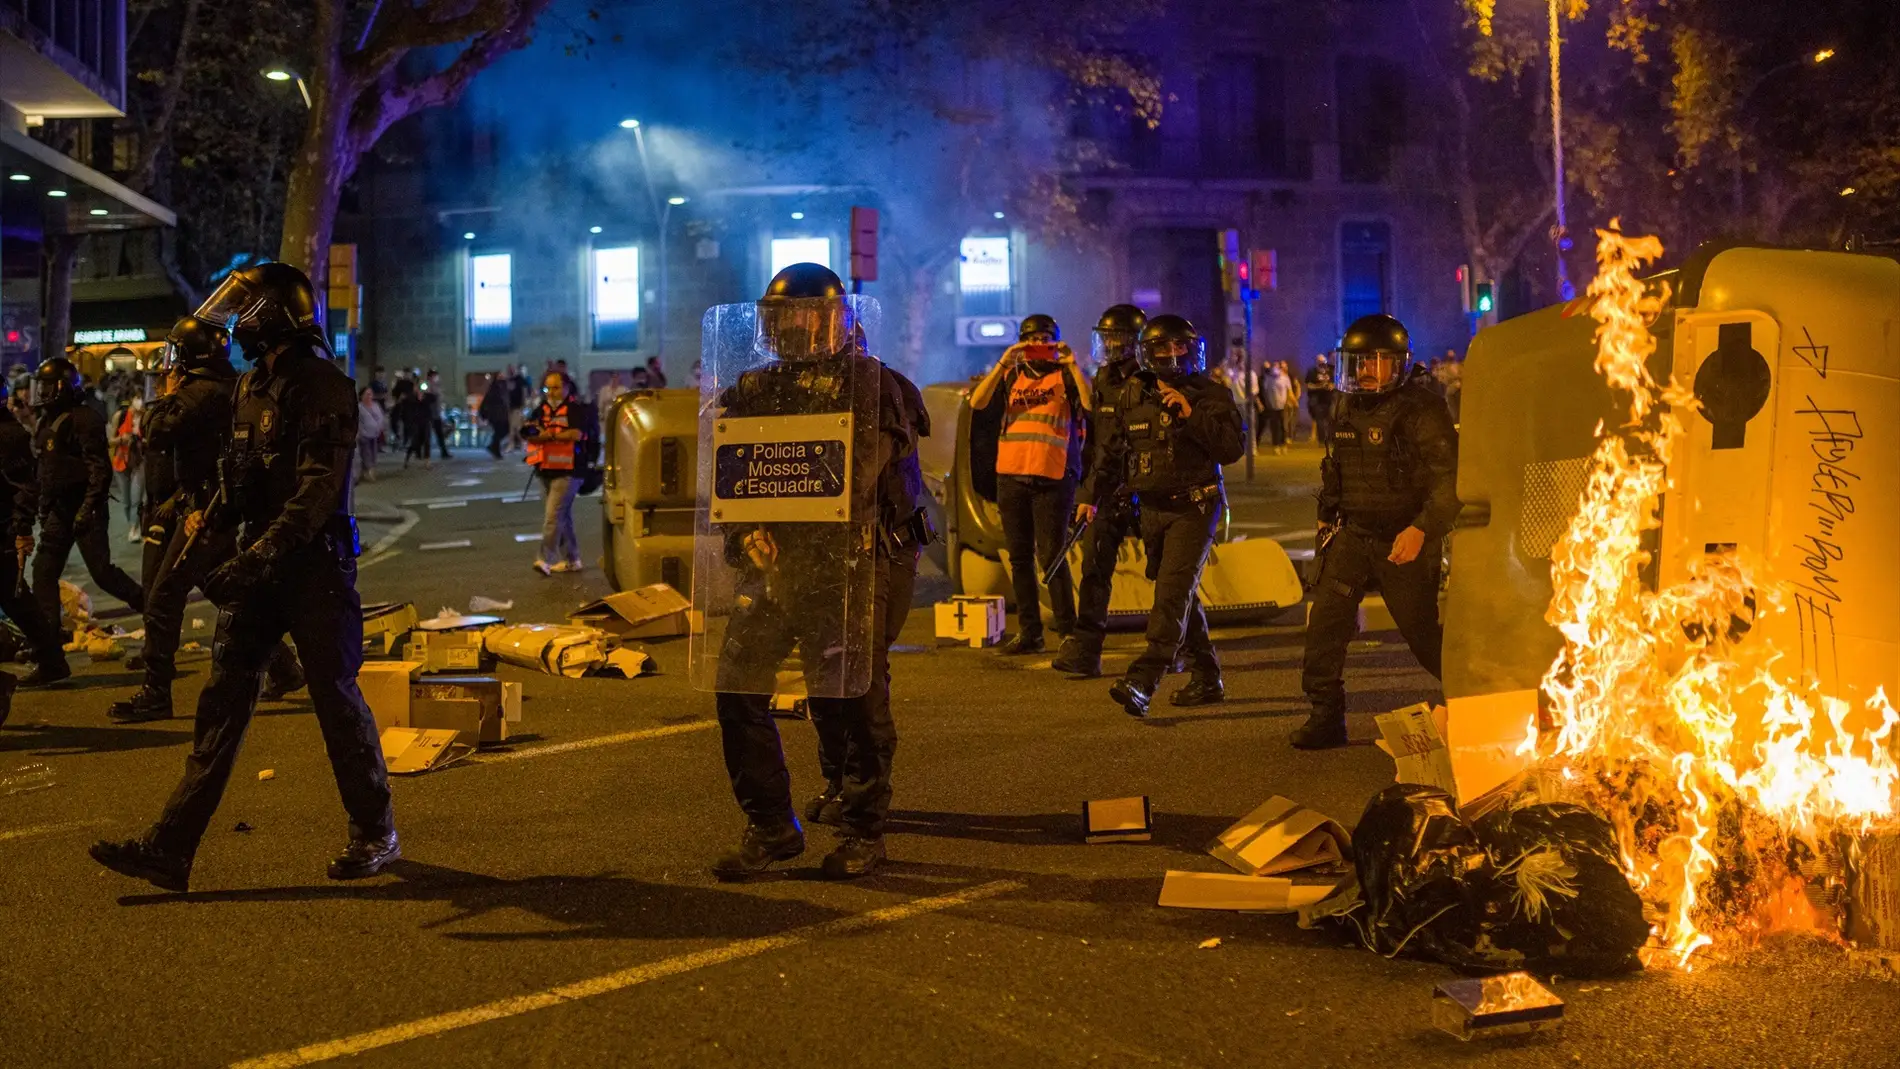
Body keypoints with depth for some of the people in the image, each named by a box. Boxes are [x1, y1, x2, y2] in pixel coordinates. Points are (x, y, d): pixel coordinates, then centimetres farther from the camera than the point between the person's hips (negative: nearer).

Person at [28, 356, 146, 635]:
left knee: (102, 572, -8)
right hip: (59, 509, 9)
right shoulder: (48, 422, 14)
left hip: (85, 509, -9)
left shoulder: (84, 420, -15)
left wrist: (88, 508, -25)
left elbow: (99, 470, -21)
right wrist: (44, 508, 22)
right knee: (44, 571, 5)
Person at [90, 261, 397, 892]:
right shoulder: (252, 387, 13)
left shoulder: (324, 386, -14)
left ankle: (376, 835, 18)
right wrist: (208, 529, 6)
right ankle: (170, 850, 2)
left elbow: (317, 489, -23)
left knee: (336, 699, 1)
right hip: (258, 565, 8)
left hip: (315, 565, -8)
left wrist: (257, 559, -30)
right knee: (223, 698, 3)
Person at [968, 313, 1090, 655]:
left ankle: (1068, 630, 1)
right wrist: (1002, 364, -9)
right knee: (1020, 557, 7)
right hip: (1011, 474, 4)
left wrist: (1073, 365, -15)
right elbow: (977, 402, -2)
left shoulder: (1066, 376, 5)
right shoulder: (1011, 375, 13)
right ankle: (1028, 632, 14)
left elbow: (1091, 404, -13)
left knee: (1050, 556, -8)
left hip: (1053, 476, -4)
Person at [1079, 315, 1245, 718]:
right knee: (1181, 596, 14)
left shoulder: (1211, 395, -4)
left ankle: (1142, 683, -26)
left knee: (1172, 593, -16)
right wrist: (1092, 498, 11)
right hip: (1152, 509, 6)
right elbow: (1110, 450, 14)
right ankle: (1207, 679, 27)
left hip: (1194, 507, -5)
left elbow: (1234, 447, -15)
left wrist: (1191, 415, -21)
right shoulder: (1132, 395, 7)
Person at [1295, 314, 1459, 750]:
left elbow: (1452, 481, -17)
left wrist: (1422, 529, -27)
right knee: (1326, 616, -9)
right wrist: (1327, 516, 22)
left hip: (1406, 540, -5)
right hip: (1352, 534, 5)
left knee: (1423, 632, 3)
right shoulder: (1348, 410, 8)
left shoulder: (1423, 411, -13)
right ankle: (1326, 716, -3)